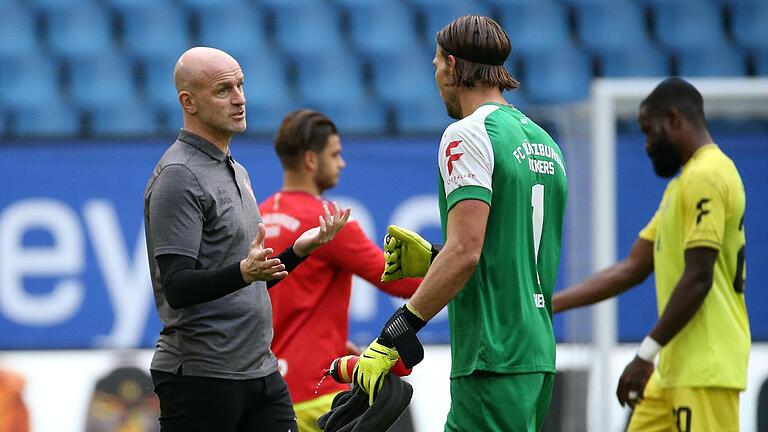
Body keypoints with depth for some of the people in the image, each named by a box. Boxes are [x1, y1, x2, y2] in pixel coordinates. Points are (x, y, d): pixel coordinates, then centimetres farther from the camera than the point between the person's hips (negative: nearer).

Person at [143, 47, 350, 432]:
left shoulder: (235, 171, 18)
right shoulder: (178, 177, -12)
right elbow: (177, 287, -21)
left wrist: (299, 249, 12)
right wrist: (244, 272, -35)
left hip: (259, 370, 9)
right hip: (200, 381, -9)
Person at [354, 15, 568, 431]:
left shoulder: (467, 135, -9)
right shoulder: (544, 142, 18)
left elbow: (465, 252, -19)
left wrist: (393, 338, -18)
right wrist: (432, 260, 21)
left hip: (494, 361, -9)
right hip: (537, 351, 9)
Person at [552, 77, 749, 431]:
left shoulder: (705, 177, -12)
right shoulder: (682, 183, 21)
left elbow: (697, 280, -19)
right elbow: (632, 269, 20)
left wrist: (646, 355, -18)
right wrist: (548, 304, 15)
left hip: (706, 367, -10)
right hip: (676, 367, 10)